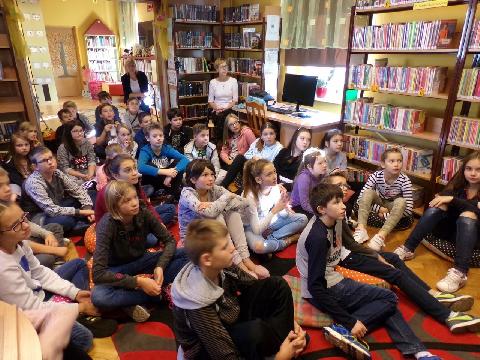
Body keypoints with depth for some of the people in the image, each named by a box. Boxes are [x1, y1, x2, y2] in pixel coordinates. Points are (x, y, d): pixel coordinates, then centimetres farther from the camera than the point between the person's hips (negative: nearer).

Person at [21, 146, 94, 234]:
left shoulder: (57, 173, -10)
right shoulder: (33, 182, -27)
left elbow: (78, 190, -4)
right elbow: (51, 210, -32)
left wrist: (88, 208, -20)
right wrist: (80, 212, -33)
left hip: (57, 208, 7)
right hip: (40, 217, -7)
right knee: (68, 220, -37)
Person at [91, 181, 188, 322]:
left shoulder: (143, 214, -18)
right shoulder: (107, 225, -27)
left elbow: (169, 241, -9)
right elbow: (98, 273, -32)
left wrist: (160, 267, -26)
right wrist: (138, 282, -35)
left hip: (141, 260, 3)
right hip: (117, 268, -3)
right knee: (98, 296, -37)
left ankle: (150, 291, -21)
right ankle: (157, 294, -19)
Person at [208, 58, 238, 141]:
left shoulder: (233, 81, 2)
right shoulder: (213, 82, 5)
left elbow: (235, 100, 0)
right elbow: (210, 101, 7)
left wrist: (225, 108, -13)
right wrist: (217, 108, -11)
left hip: (229, 110, -1)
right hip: (216, 112, 1)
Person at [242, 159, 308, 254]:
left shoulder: (275, 187, -13)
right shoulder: (250, 195, -29)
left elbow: (283, 215, -3)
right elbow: (257, 230, -29)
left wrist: (284, 204, -25)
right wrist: (274, 210, -33)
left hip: (270, 221, 6)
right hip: (251, 227, -6)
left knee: (303, 219, -5)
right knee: (258, 246, -39)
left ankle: (269, 238, -14)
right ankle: (288, 240, -11)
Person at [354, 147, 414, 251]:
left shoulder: (404, 180, -23)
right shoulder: (376, 176, -20)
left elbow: (408, 209, -24)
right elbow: (362, 198, -20)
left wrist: (385, 215, -25)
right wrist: (378, 209, -27)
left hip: (393, 208, -1)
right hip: (379, 205, 1)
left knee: (401, 201, -35)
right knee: (368, 192, -28)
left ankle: (381, 235, -48)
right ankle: (361, 229, -41)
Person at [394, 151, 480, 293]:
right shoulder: (458, 184, 4)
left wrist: (452, 200, -31)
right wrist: (443, 199, -24)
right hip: (450, 229, 3)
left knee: (468, 214, -33)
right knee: (439, 205, -22)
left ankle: (459, 272, -49)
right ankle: (407, 249, -32)